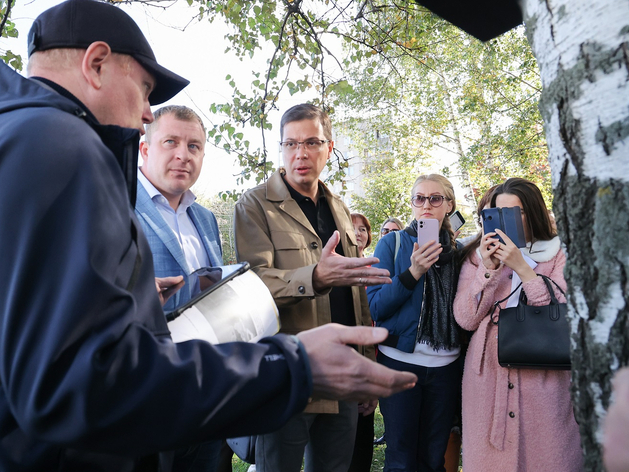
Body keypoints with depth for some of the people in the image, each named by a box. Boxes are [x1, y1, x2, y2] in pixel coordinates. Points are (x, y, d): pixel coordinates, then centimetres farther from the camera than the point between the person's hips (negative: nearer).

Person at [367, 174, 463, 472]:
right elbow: (375, 307, -11)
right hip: (401, 360, -3)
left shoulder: (458, 251, 6)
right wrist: (413, 273, -21)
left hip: (446, 364, 3)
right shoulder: (392, 243, -2)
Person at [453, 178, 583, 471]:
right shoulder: (477, 256, 7)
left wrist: (521, 267, -17)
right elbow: (465, 319, -3)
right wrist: (487, 269, -13)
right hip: (487, 372, 2)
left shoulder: (558, 253, 4)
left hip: (542, 376, -1)